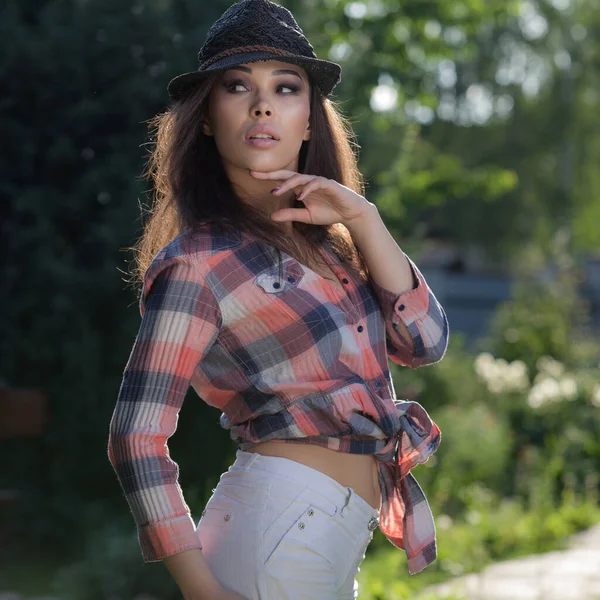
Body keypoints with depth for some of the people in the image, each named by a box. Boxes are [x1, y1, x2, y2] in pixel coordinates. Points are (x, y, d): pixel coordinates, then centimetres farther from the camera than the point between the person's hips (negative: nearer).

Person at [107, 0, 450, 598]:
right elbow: (137, 437, -14)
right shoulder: (200, 262, -10)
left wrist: (363, 219, -6)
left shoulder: (321, 240, 13)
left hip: (332, 544, 8)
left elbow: (425, 342, 4)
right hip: (276, 532, -8)